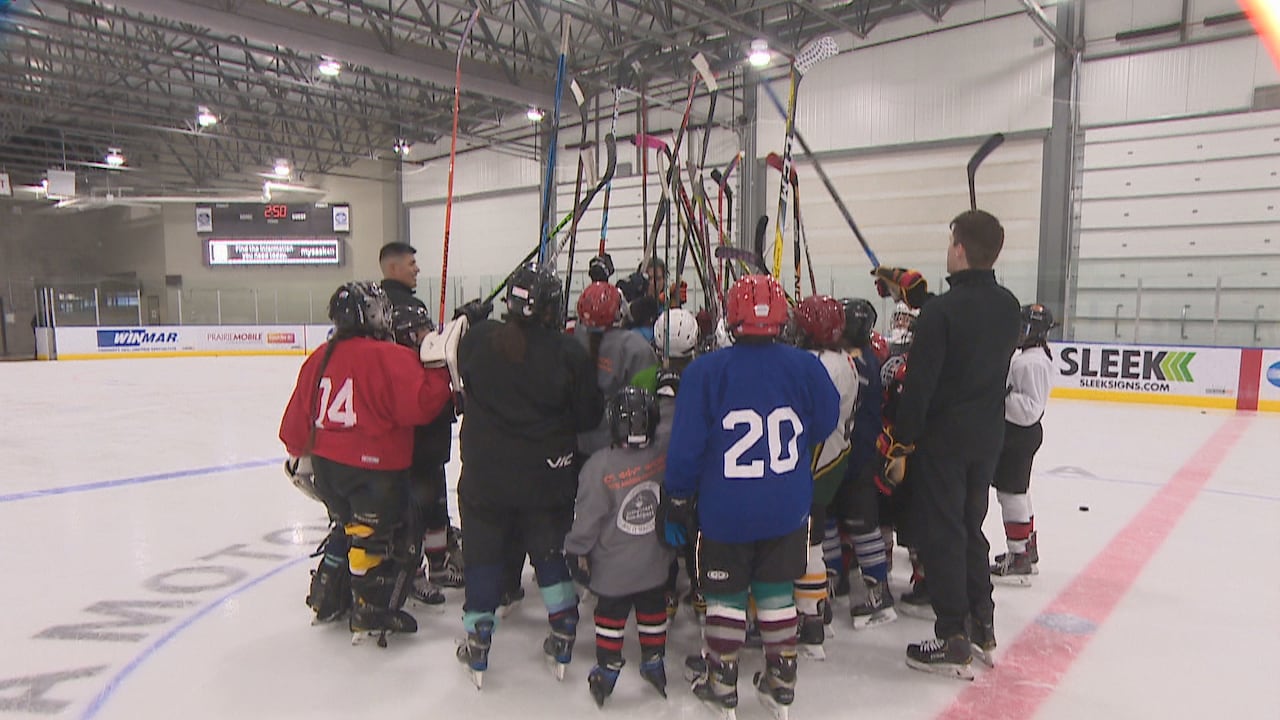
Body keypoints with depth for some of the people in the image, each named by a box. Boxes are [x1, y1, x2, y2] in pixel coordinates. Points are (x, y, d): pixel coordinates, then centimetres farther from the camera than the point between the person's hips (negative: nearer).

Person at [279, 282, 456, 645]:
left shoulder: (320, 357, 6)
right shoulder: (389, 357, -16)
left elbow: (298, 414, 13)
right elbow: (420, 404, -23)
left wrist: (299, 454, 27)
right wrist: (439, 368, -11)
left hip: (326, 465, 8)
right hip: (375, 469, -7)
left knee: (347, 527, 26)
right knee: (382, 537, 7)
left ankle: (327, 598, 36)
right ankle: (372, 614, 14)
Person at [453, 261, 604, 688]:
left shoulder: (478, 339, -9)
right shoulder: (567, 353, -13)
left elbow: (462, 379, 12)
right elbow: (590, 416, -5)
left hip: (484, 476, 1)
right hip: (547, 480, 0)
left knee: (483, 557, 14)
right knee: (551, 553, 17)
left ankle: (478, 649, 21)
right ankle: (563, 641, 25)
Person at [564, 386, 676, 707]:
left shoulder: (598, 466, -23)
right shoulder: (665, 452, -17)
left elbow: (587, 518, -16)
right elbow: (670, 423, 5)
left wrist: (577, 551, -2)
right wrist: (669, 391, 17)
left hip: (613, 569, -3)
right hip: (655, 565, 3)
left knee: (610, 617, 15)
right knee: (653, 612, 21)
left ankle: (607, 670, 25)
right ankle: (654, 662, 34)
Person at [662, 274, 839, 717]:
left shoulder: (705, 372, -14)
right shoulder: (805, 367, -7)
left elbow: (686, 446, -11)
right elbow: (825, 425, 6)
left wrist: (677, 501, 0)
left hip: (724, 510, -2)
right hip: (789, 509, 2)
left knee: (725, 593, 14)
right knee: (777, 591, 18)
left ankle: (720, 681, 26)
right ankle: (781, 679, 28)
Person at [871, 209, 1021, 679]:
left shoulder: (941, 311, -19)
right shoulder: (1008, 306, 3)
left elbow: (919, 384, -20)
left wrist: (901, 446, -12)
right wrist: (917, 294, 22)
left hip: (942, 440, -7)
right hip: (987, 439, 7)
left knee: (940, 536, 3)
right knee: (970, 529, 20)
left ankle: (954, 642, 11)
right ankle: (982, 630, 30)